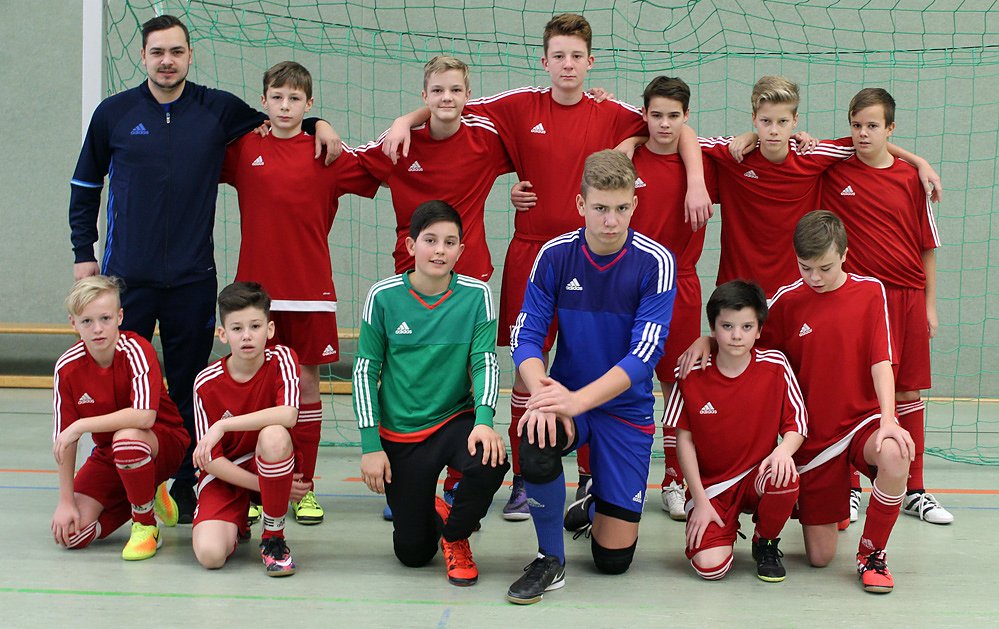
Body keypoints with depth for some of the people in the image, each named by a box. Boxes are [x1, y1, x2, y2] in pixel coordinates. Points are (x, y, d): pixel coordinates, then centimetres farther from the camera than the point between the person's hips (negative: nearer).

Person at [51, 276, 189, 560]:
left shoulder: (136, 350, -23)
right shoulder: (68, 367, -12)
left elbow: (144, 416, -36)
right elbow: (63, 440, -8)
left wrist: (81, 425, -33)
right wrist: (66, 501, -12)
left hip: (165, 443, -5)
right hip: (107, 454, 5)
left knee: (127, 437, -40)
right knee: (71, 533, -12)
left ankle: (146, 526, -15)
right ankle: (148, 496, 15)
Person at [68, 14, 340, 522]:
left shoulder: (219, 110, 4)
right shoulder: (113, 114, 4)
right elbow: (85, 186, 13)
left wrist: (317, 124, 1)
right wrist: (83, 253, 8)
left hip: (192, 276, 0)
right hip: (126, 273, 0)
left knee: (189, 388, 4)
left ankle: (187, 488, 14)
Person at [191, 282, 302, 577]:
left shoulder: (281, 359, -12)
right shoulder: (206, 384, -11)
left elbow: (288, 415, -31)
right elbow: (210, 460, -10)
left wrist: (223, 425, -32)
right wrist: (264, 487, -18)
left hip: (268, 465, 0)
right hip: (225, 475, 1)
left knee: (274, 435, -36)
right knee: (210, 554, -25)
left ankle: (273, 536, -15)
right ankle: (236, 526, 16)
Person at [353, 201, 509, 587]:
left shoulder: (476, 295, -8)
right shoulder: (384, 297, -9)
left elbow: (485, 362, -9)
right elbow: (365, 371, -4)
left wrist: (483, 420, -27)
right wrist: (371, 446, -8)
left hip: (455, 420, 0)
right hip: (400, 434, 0)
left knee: (490, 462, -35)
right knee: (412, 553, 1)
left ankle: (454, 535, -2)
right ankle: (430, 512, 40)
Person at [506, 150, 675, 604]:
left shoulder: (655, 263, -15)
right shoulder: (555, 255, -8)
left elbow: (645, 353, -21)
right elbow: (526, 336, -9)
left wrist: (578, 400, -32)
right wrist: (543, 395, -29)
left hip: (625, 408, -1)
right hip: (565, 396, 1)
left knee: (613, 559, 0)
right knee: (537, 445, -37)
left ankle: (595, 505, 38)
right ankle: (550, 560, -10)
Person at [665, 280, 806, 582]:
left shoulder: (775, 366, -7)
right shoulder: (693, 373, -8)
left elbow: (797, 424, -1)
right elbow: (684, 438, -3)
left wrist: (784, 450, -25)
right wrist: (700, 501, -7)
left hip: (758, 476, 1)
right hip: (711, 486, -1)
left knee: (785, 479, -35)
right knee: (710, 566, -22)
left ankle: (766, 544, -1)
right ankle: (727, 525, 18)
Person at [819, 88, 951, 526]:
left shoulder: (910, 178, 3)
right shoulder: (834, 172, 0)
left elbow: (927, 245, 7)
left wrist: (929, 304, 6)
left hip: (907, 297, 2)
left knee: (908, 394, 8)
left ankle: (913, 491, 18)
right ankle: (849, 488, 13)